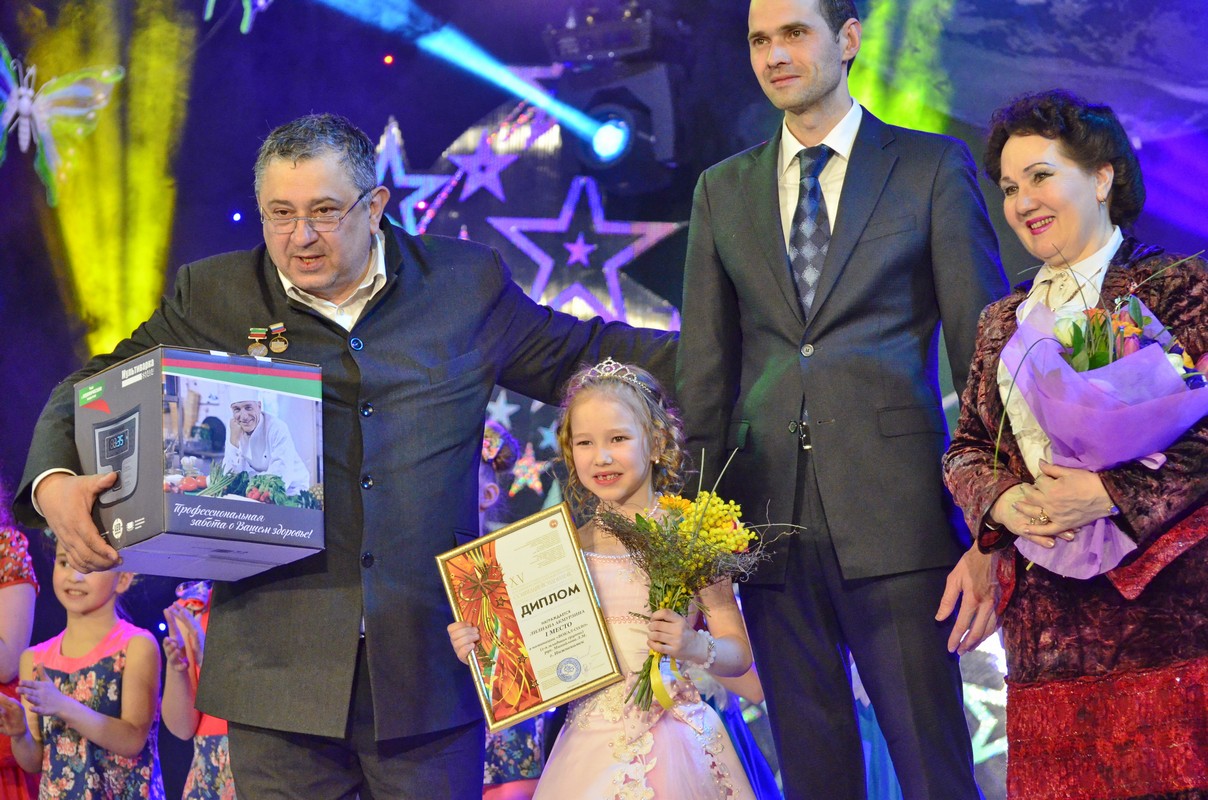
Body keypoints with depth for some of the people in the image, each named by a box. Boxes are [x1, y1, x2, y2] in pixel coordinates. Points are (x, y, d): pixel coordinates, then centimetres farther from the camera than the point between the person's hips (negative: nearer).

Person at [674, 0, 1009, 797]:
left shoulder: (934, 167, 4)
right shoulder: (723, 191, 14)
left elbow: (982, 343, 1)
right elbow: (705, 374, 13)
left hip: (895, 514, -3)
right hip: (771, 516, 3)